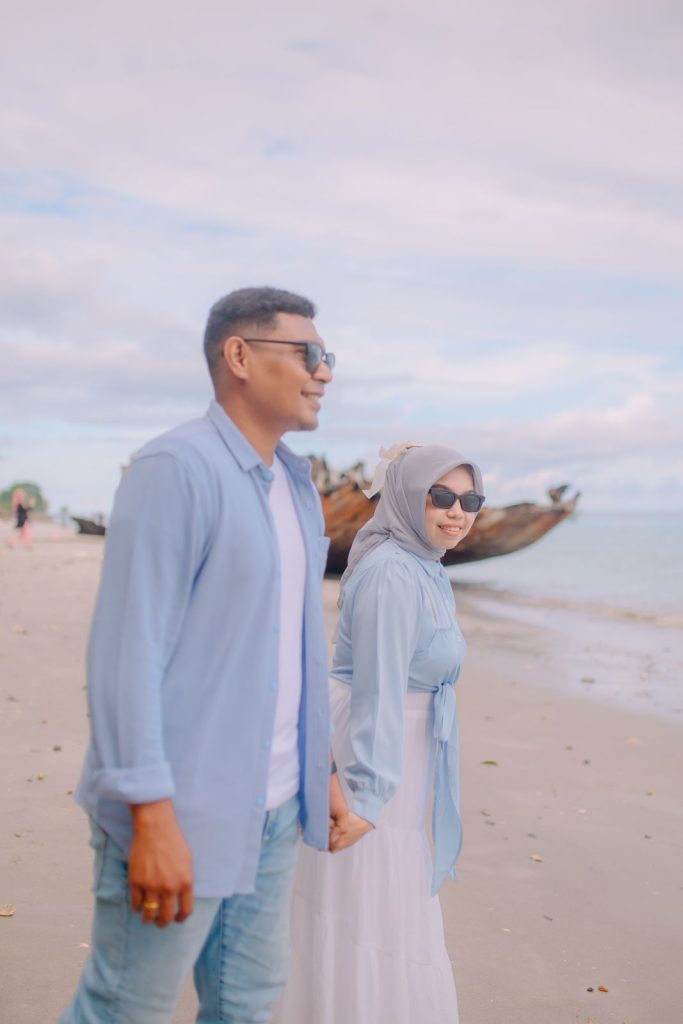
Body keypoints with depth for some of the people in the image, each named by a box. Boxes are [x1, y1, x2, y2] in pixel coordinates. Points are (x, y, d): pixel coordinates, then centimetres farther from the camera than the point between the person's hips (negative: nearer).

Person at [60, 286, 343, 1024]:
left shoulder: (296, 485, 11)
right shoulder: (177, 469, -15)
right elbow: (127, 649, -18)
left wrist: (320, 770, 16)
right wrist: (153, 816, -21)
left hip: (274, 810, 8)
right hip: (184, 813, -8)